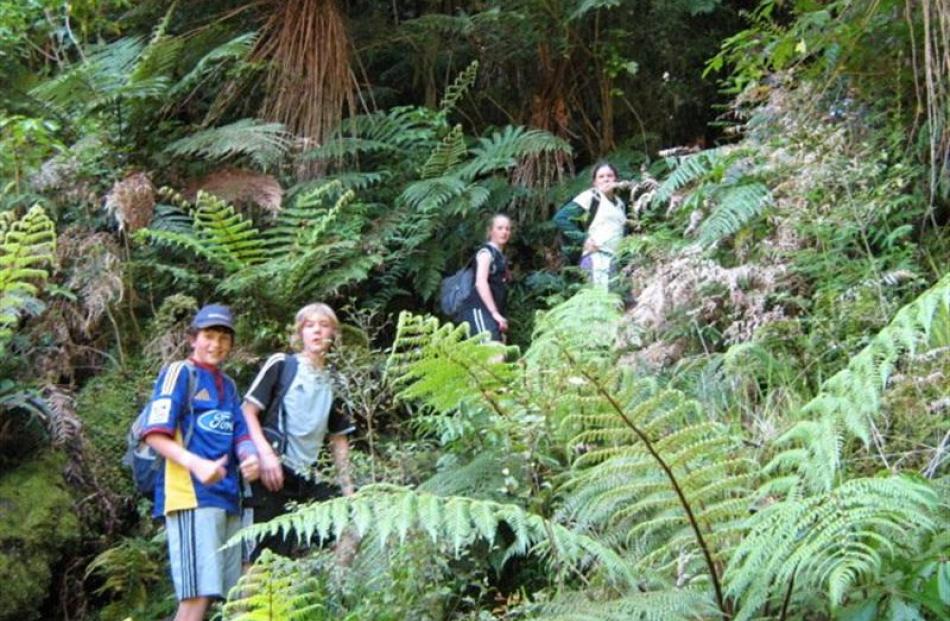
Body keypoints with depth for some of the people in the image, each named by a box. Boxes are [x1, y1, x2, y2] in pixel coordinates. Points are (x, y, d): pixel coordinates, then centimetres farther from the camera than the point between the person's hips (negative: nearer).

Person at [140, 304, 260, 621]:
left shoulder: (228, 385, 22)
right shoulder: (179, 373, 0)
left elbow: (240, 434, 17)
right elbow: (155, 434, -9)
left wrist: (250, 457, -8)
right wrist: (197, 464, -25)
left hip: (228, 497, 8)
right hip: (191, 495, -8)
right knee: (197, 594, -16)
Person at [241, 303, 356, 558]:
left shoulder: (332, 384, 17)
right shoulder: (281, 364, 4)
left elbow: (339, 439, 20)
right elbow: (248, 412, -3)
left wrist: (348, 490, 13)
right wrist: (265, 453, -17)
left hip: (305, 480, 5)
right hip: (271, 473, -5)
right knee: (261, 553, -8)